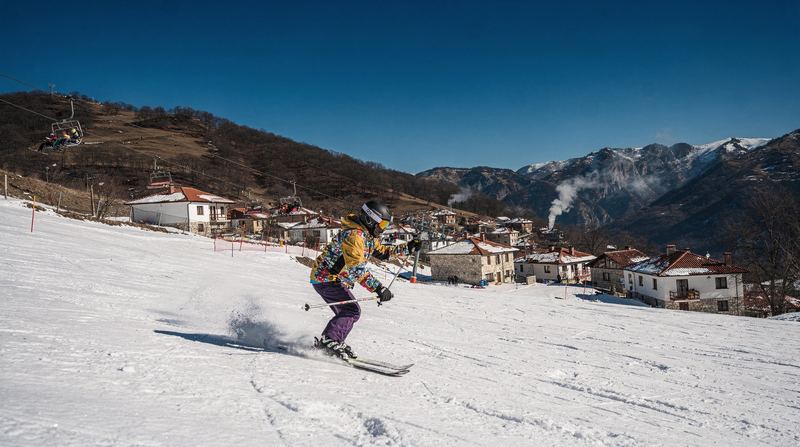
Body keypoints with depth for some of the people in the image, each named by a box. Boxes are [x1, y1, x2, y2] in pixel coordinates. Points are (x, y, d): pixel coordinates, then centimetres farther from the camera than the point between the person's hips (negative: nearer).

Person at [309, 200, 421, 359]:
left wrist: (408, 248, 14)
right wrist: (379, 288, -40)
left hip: (325, 278, 10)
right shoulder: (354, 235, -24)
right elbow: (356, 268, -34)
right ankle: (328, 341, -18)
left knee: (346, 313, 15)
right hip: (326, 278, -10)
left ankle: (329, 342, 21)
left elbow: (382, 251, 23)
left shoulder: (368, 236, 8)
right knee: (352, 311, -17)